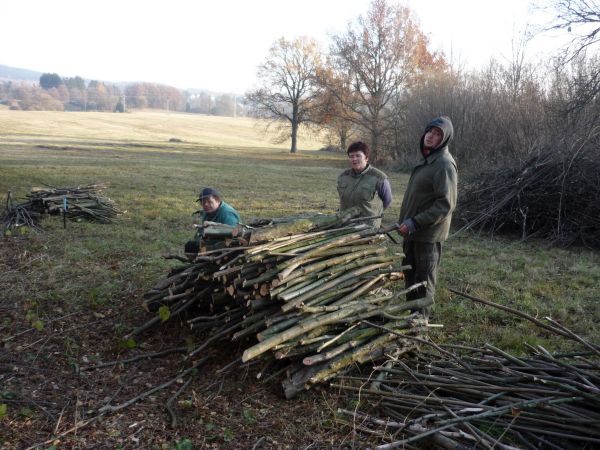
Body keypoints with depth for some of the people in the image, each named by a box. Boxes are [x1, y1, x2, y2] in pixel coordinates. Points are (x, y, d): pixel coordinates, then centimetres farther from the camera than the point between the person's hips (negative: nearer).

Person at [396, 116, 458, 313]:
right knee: (410, 273, 20)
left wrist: (415, 223, -24)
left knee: (424, 280, 3)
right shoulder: (427, 159, 12)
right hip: (413, 230, 10)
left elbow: (445, 205, -23)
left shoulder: (444, 164, -18)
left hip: (428, 233, -9)